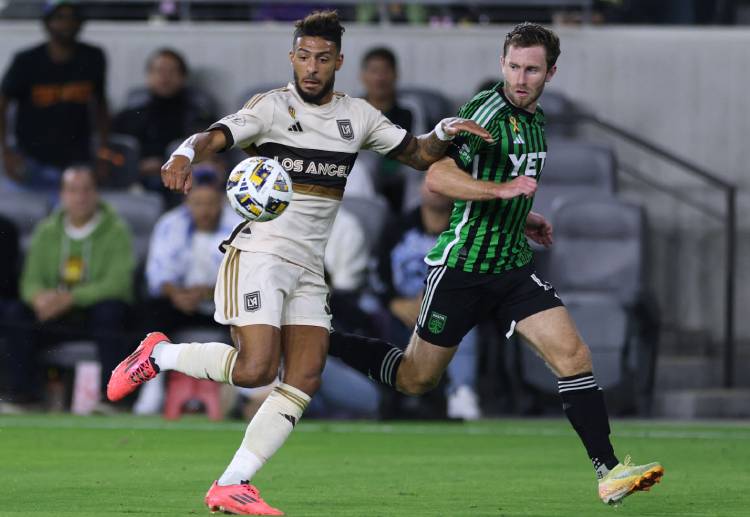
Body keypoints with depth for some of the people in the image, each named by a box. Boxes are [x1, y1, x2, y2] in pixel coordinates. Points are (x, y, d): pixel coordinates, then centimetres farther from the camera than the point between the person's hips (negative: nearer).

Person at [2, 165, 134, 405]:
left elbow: (117, 284, -16)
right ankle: (22, 392, -18)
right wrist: (40, 298, -23)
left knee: (110, 311, -36)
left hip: (96, 312, -3)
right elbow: (31, 280, 4)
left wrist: (69, 298, -29)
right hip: (56, 316, 3)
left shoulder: (116, 230, -5)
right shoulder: (47, 230, 8)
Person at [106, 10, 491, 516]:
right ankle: (159, 355, 5)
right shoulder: (272, 106, -6)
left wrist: (445, 132, -3)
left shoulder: (358, 115, 11)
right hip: (258, 253, -6)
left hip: (309, 268, 6)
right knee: (255, 370, -20)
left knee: (304, 380, -7)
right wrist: (184, 157, -44)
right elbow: (215, 137, -22)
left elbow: (418, 154, 19)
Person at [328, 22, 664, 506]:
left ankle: (609, 471, -11)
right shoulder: (487, 111, -14)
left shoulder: (536, 121, 12)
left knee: (573, 353, -11)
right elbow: (438, 176, -25)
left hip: (513, 266, 7)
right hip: (462, 265, -7)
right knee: (416, 379, 6)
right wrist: (502, 189, -33)